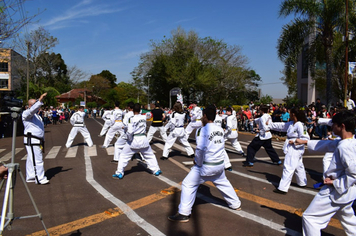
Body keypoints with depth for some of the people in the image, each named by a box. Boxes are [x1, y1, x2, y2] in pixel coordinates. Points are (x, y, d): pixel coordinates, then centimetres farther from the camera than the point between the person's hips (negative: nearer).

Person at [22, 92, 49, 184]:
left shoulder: (37, 115, 21)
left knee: (31, 159, 15)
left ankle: (30, 177, 23)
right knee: (37, 160, -9)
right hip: (31, 141, -9)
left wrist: (42, 141, 23)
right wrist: (40, 100, -40)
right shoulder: (26, 113, -8)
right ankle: (40, 179, -4)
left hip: (37, 141, 9)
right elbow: (32, 110, -33)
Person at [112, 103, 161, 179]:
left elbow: (130, 131, -19)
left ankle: (119, 173, 12)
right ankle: (156, 170, 24)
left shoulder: (132, 119, -15)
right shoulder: (144, 117, -2)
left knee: (123, 156, 11)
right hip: (143, 140, 4)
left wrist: (129, 139, -3)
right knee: (150, 156, 20)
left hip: (134, 140, -4)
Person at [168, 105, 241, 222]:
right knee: (223, 183, 29)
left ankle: (184, 214, 3)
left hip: (206, 166, -7)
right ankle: (236, 204, 45)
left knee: (188, 185, 2)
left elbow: (200, 149, -24)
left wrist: (198, 162, -7)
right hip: (219, 164, 7)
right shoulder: (220, 129, 3)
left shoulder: (203, 130, -18)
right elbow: (222, 146, 7)